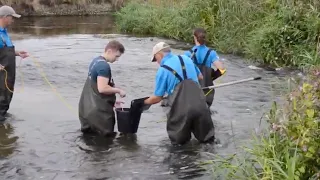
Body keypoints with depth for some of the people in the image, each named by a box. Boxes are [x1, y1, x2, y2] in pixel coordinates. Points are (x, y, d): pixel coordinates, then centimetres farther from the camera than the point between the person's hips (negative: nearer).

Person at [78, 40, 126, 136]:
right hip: (98, 110, -10)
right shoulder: (104, 65, -20)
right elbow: (102, 88, -27)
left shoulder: (96, 61, 12)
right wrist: (118, 90, -12)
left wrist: (112, 101, 17)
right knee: (106, 135, 1)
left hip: (88, 107, 10)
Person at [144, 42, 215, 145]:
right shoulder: (186, 59, 12)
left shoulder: (162, 70, 0)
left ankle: (181, 138, -5)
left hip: (181, 109, -3)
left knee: (178, 141, 15)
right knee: (207, 138, 14)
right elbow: (200, 77, 26)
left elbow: (157, 98, 4)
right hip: (199, 105, 3)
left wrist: (144, 102, 21)